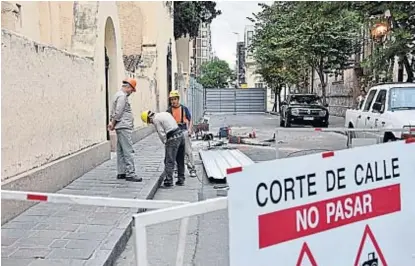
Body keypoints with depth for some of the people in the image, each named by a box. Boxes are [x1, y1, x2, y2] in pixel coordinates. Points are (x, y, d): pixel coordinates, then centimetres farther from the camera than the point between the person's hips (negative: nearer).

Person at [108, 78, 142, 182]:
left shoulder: (119, 95, 20)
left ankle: (121, 173, 15)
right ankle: (130, 174, -11)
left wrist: (112, 122, 10)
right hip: (124, 127, -11)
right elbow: (118, 112, -17)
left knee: (121, 151, 11)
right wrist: (113, 124, -5)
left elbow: (113, 112, 20)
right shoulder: (122, 96, -13)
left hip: (122, 127, 11)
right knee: (128, 151, -11)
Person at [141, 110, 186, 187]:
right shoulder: (164, 113, 19)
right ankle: (181, 180, 22)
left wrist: (166, 143, 4)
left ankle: (168, 181, -5)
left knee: (169, 161, -5)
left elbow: (162, 134, -9)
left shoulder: (156, 120, -7)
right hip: (180, 135, 9)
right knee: (180, 160, 14)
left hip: (173, 139, -9)